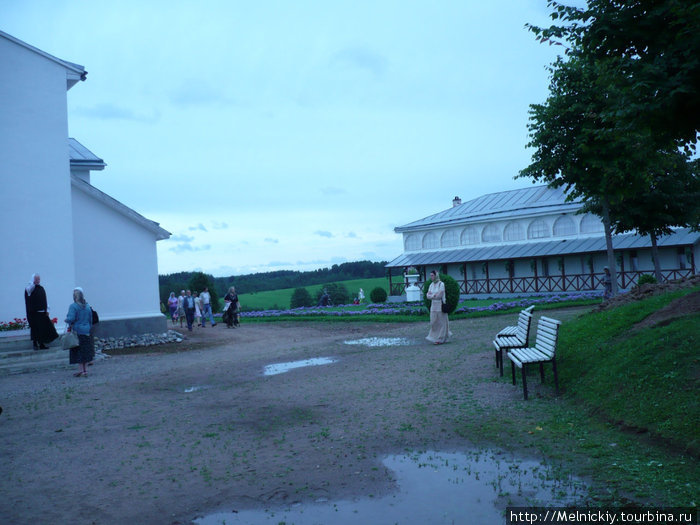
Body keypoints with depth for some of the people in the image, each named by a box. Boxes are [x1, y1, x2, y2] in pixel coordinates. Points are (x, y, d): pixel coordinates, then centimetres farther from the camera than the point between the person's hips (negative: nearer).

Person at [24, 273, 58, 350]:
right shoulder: (29, 288, -4)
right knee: (35, 328, -1)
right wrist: (33, 281, -30)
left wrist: (47, 310, 10)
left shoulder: (41, 288, 14)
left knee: (43, 329, 5)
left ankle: (41, 344, 12)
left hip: (42, 312, 5)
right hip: (33, 313, -5)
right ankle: (35, 344, 9)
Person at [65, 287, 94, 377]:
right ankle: (85, 370, 12)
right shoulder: (87, 306, 6)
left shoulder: (73, 306, -12)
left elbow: (71, 319, -20)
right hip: (86, 332, 5)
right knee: (85, 352, 9)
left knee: (78, 352, 2)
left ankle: (80, 370, 0)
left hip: (76, 331, -5)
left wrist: (66, 320, 1)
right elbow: (90, 320, 11)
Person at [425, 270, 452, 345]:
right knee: (434, 323, 5)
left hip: (440, 305, -6)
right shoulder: (431, 284, 10)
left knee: (441, 322, 1)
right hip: (433, 306, 6)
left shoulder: (441, 284, -10)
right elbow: (428, 295, 4)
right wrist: (435, 295, -13)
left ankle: (441, 339, 7)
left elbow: (439, 295, -17)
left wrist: (431, 295, -6)